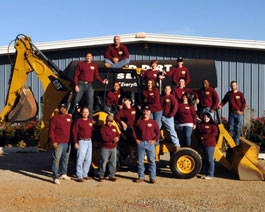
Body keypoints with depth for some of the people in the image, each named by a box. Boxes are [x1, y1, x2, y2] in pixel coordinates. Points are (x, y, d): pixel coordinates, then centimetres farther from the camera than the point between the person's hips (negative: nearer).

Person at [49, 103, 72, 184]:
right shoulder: (55, 118, -5)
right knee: (56, 159, -6)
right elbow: (51, 131, -8)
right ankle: (56, 177, -2)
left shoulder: (69, 117, 11)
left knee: (65, 159, 14)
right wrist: (53, 142, -14)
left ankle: (64, 174, 28)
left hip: (67, 143, 6)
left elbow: (72, 129, 19)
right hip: (58, 143, -5)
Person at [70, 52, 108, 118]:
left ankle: (90, 118, 3)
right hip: (81, 84, -2)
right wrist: (76, 85, -7)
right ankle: (70, 114, 14)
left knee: (90, 103, -1)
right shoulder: (81, 64, 5)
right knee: (76, 100, -2)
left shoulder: (94, 65, 11)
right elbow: (76, 75, 3)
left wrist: (102, 81, -8)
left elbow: (97, 75, 10)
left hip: (89, 85, 2)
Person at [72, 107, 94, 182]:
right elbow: (74, 132, -8)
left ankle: (85, 174, 22)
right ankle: (79, 176, -3)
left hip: (89, 141, 6)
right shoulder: (78, 121, -5)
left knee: (88, 159, 10)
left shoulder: (90, 121, 12)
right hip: (82, 141, -6)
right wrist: (75, 142, -14)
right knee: (80, 159, -8)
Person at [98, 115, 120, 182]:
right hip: (105, 148, -6)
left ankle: (111, 176, 17)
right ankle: (101, 176, 9)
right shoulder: (103, 127, -8)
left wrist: (117, 138, -12)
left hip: (113, 148, 6)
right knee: (103, 162, -3)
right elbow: (104, 138, -18)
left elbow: (118, 135, 12)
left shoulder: (114, 127, 13)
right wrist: (113, 139, -24)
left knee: (113, 163, 7)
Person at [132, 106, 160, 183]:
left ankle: (152, 178, 4)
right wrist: (136, 139, 5)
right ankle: (141, 177, 15)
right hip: (140, 143, 1)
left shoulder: (153, 122, 5)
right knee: (140, 161, 5)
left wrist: (155, 140, -3)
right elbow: (134, 131, 15)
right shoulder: (138, 122, 8)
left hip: (150, 143, -1)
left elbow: (158, 132, 6)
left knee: (152, 161, -2)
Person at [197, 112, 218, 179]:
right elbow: (197, 133, 10)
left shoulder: (213, 125, 0)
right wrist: (200, 137, -12)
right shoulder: (200, 125, 16)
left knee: (210, 159, -5)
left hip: (210, 145, -5)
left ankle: (210, 174, 0)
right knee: (204, 159, 10)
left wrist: (204, 137, -11)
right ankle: (204, 173, 18)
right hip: (201, 145, 5)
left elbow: (214, 134, -11)